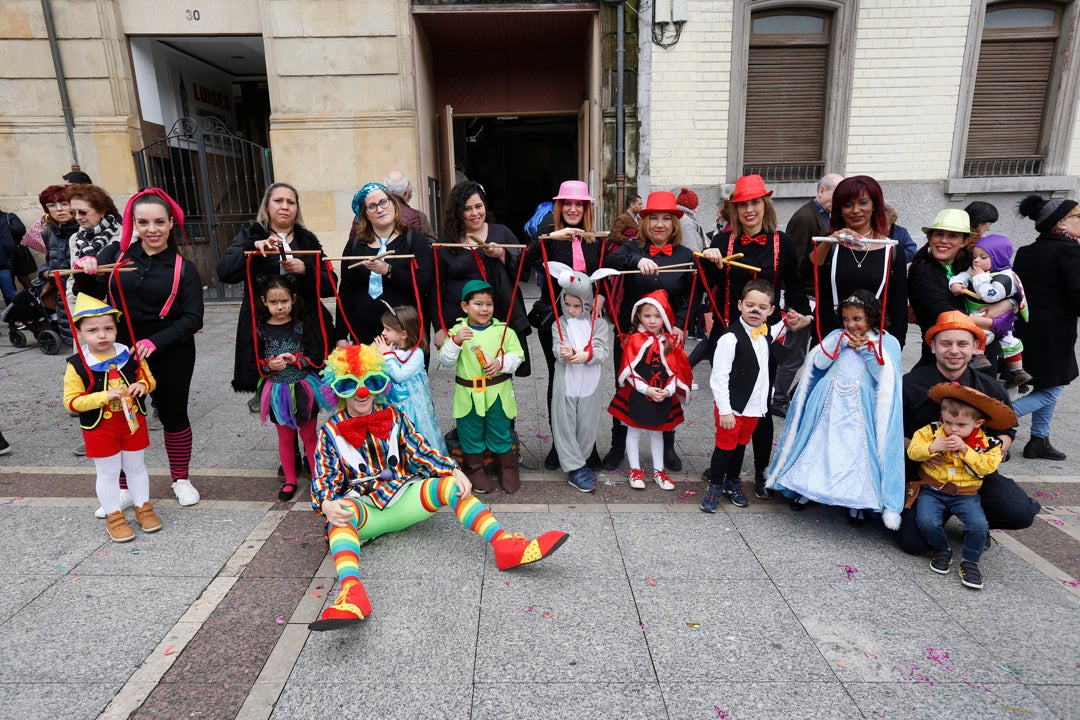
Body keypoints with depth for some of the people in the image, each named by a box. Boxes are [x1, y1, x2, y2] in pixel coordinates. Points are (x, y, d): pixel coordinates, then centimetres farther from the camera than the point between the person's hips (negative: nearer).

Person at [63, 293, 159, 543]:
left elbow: (149, 379, 8)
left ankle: (143, 508, 32)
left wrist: (142, 386, -16)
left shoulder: (130, 355, -5)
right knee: (108, 474, 9)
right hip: (100, 428, -3)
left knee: (136, 467, 17)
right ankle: (114, 517, 24)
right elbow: (71, 401, -14)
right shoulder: (77, 365, -14)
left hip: (133, 422, 3)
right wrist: (104, 396, -27)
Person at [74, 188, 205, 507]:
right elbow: (90, 299, 1)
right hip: (123, 352, 2)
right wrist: (85, 274, -19)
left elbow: (192, 319, -10)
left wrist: (155, 341, -23)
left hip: (171, 354, -2)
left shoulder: (183, 268, -5)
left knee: (173, 415, 12)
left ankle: (181, 480, 30)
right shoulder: (115, 254, 0)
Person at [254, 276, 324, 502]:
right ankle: (290, 481, 30)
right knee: (285, 438, 16)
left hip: (303, 390, -1)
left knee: (309, 436, 12)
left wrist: (296, 359, -21)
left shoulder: (302, 326, -7)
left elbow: (317, 357, -7)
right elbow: (254, 364, 0)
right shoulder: (261, 331, -4)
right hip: (277, 392, 2)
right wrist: (269, 366, -19)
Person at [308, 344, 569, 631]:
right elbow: (324, 479, -4)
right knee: (342, 511, -37)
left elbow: (421, 452, 1)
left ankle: (505, 545, -35)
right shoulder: (331, 431, 2)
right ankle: (352, 592, -59)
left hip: (402, 496, 2)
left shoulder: (394, 418, 7)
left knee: (450, 485, -23)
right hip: (363, 507, -2)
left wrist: (454, 471, -18)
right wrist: (326, 504, -29)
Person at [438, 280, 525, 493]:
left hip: (498, 393, 0)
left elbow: (516, 355, -4)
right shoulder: (457, 331, -2)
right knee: (471, 434, 12)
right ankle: (475, 470, 31)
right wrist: (455, 341, -23)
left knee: (500, 433, 11)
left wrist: (501, 363, -22)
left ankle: (508, 469, 30)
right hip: (468, 394, 0)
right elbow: (445, 361, -7)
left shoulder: (503, 330, 0)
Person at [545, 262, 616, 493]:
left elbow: (603, 350, -9)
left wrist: (586, 355, -29)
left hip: (590, 384, 0)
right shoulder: (561, 323, 3)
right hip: (566, 383, 0)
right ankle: (575, 469, 11)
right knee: (565, 424, 2)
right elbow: (557, 347, -9)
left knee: (587, 424, 10)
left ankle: (579, 462, 28)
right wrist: (564, 352, -32)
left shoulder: (599, 323, 1)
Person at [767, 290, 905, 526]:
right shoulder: (837, 336, 9)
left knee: (857, 448, -3)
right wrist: (842, 342, -9)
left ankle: (857, 500, 11)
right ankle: (806, 487, 25)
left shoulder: (887, 343, 2)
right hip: (827, 405, 3)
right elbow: (819, 363, -2)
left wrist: (868, 348, -12)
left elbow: (885, 378, -9)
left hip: (861, 410, -2)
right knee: (818, 442, 9)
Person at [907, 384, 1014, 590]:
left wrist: (965, 449, -22)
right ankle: (941, 549, 10)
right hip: (932, 490, 0)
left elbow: (987, 466, -14)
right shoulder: (932, 431, -4)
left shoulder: (985, 442, -3)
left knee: (979, 525, -22)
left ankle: (970, 561, 6)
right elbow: (913, 451, -9)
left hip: (966, 494, 0)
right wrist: (933, 447, -26)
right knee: (927, 522, -23)